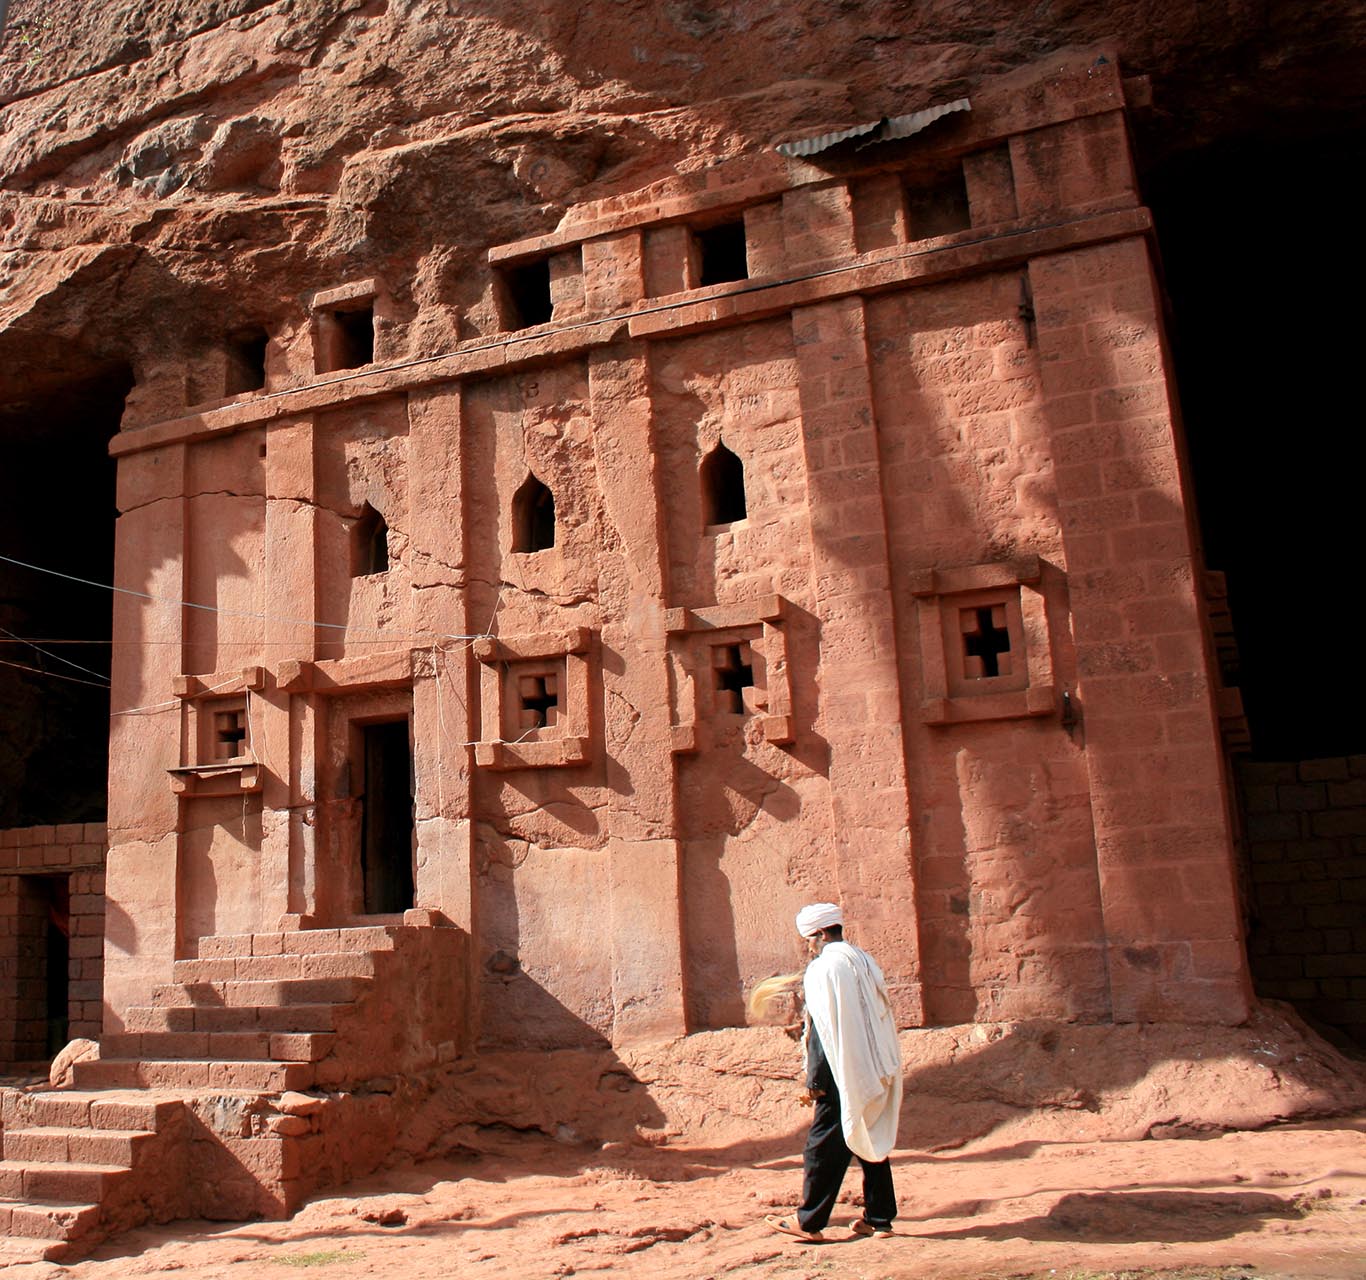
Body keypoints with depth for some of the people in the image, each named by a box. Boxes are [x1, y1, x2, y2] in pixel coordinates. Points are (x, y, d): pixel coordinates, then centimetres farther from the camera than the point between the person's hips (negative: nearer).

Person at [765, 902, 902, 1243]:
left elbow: (824, 1029, -16)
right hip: (877, 1073, 8)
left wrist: (815, 1079, -12)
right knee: (874, 1143, 13)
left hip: (844, 1076, -8)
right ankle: (879, 1218, 16)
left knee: (825, 1146, 0)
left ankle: (809, 1221, 7)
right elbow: (882, 1016, 14)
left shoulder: (824, 969, -12)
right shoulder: (866, 962, 11)